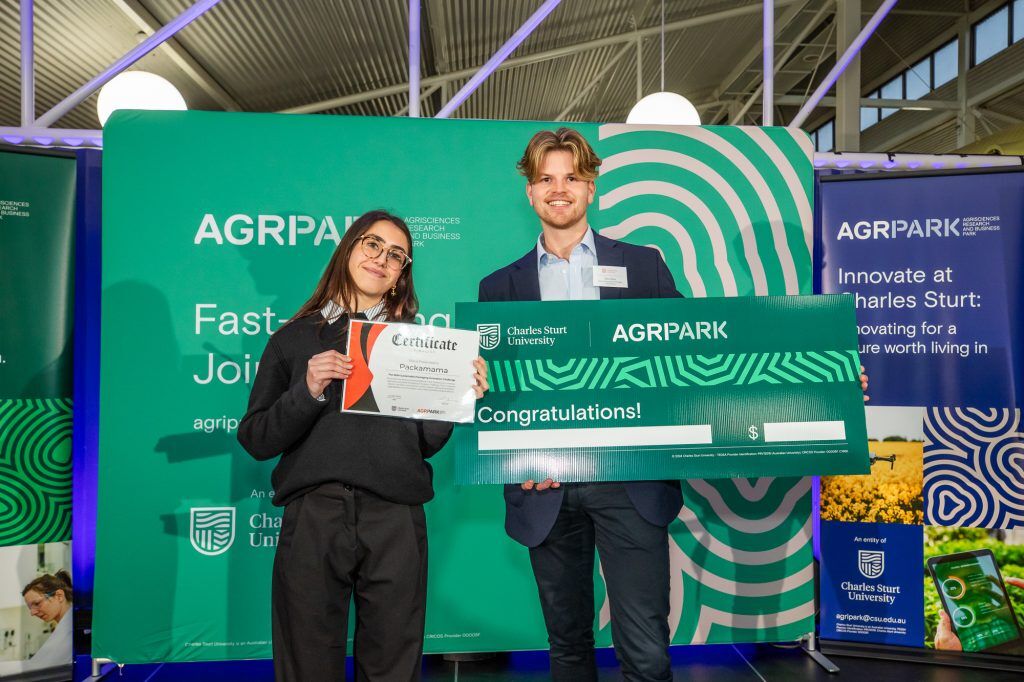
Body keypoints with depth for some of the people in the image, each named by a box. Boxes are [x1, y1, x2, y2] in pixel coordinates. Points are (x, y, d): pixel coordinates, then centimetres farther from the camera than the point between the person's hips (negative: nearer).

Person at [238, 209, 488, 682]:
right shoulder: (295, 338, 10)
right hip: (312, 518, 0)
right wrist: (309, 392, -11)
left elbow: (425, 443, 10)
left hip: (395, 520, 1)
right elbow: (255, 439, 4)